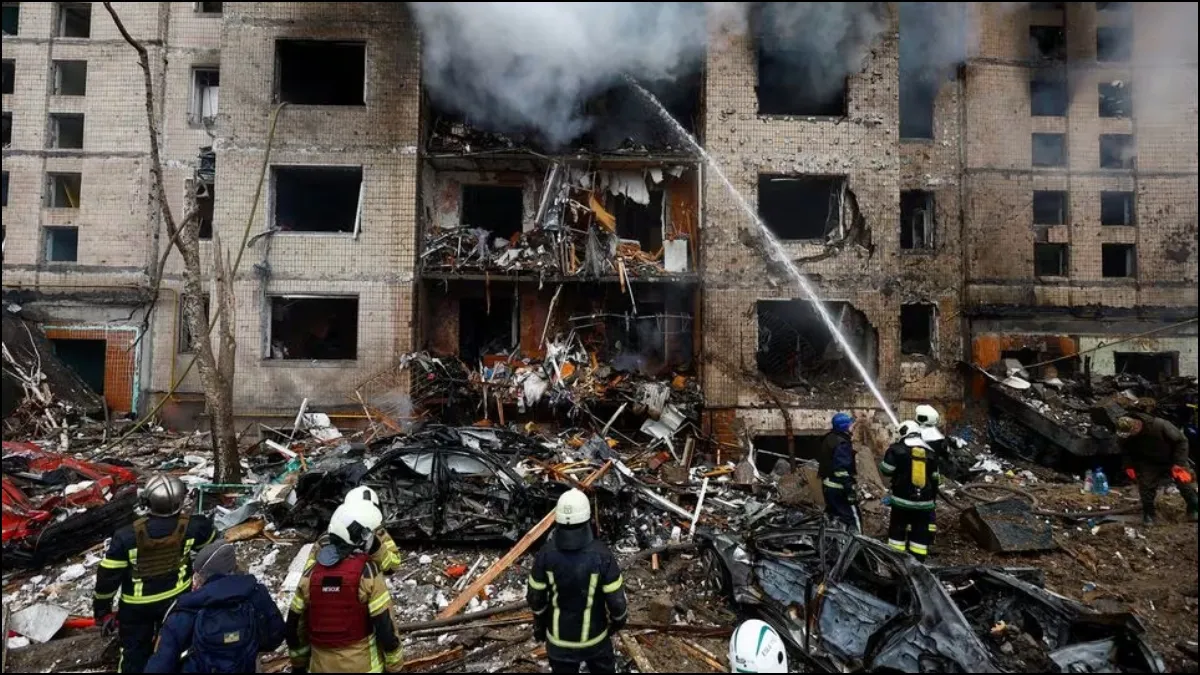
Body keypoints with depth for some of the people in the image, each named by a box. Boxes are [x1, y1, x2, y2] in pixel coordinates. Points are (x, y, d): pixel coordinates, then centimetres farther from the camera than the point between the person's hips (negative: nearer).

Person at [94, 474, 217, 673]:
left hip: (137, 605, -1)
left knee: (134, 651, 20)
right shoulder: (192, 526, -24)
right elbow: (213, 546, -4)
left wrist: (102, 610, 2)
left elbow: (108, 576, -15)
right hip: (176, 597, 1)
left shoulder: (127, 537, -27)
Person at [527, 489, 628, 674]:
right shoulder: (601, 554, -26)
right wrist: (619, 620, 6)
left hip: (559, 636, 2)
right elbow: (616, 598, -16)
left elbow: (535, 597, -6)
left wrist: (539, 624, 13)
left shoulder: (546, 554, -20)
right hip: (594, 634, -1)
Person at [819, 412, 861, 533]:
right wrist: (851, 491, -22)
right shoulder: (842, 443, -19)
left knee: (834, 516, 18)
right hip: (839, 489, -10)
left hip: (828, 486, 10)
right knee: (853, 519, -5)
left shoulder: (829, 439, 11)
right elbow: (843, 470, -24)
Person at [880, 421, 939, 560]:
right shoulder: (931, 452, 6)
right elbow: (935, 479, 13)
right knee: (921, 532, 12)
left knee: (897, 530, 8)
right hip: (924, 501, 3)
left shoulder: (897, 449, -10)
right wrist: (933, 499, 24)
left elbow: (886, 470, -6)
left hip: (902, 499, -3)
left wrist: (890, 454, 12)